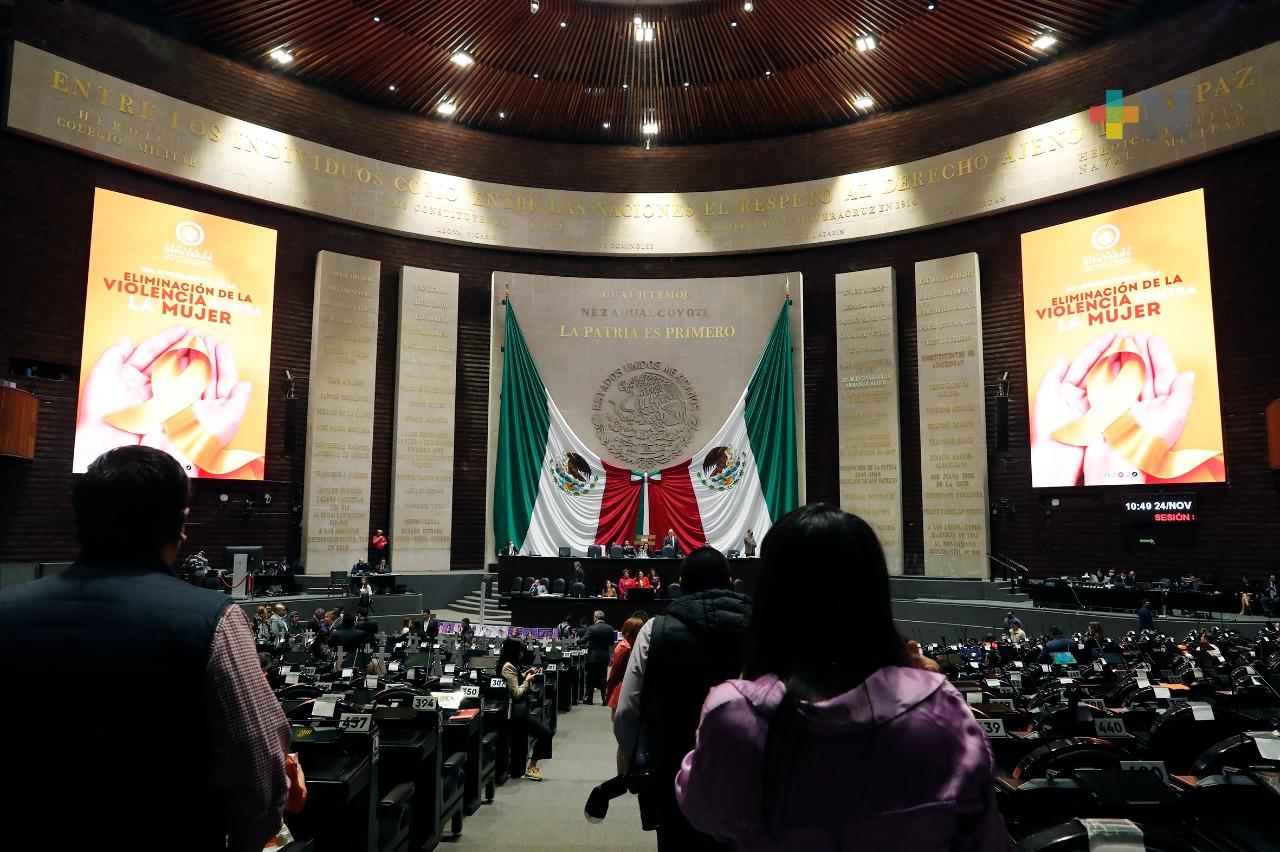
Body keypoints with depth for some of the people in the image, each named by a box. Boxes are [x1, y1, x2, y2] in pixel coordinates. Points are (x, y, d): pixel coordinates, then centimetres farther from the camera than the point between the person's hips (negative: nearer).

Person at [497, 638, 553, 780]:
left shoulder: (509, 665, 11)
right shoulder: (508, 667, -19)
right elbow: (516, 693, -20)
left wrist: (525, 674, 12)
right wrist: (527, 680, -7)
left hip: (519, 708, 11)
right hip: (516, 711, -11)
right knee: (546, 732, -11)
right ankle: (531, 769, -2)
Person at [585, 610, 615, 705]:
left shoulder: (592, 628, -14)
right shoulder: (610, 628, -3)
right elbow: (611, 643, 4)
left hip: (593, 657, -3)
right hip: (605, 657, 3)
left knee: (591, 679, 9)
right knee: (602, 678, 10)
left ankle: (589, 699, 15)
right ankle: (605, 699, 7)